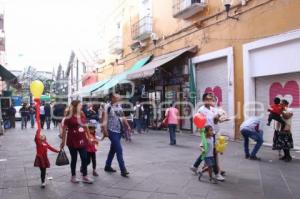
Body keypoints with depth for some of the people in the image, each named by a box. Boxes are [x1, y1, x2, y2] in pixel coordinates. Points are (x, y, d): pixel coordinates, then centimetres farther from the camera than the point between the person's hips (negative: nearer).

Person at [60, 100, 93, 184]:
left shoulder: (83, 116, 5)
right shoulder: (69, 118, -11)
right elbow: (64, 130, -8)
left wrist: (89, 138, 16)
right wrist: (63, 141, -8)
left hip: (82, 140, 5)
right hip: (72, 141, -5)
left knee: (84, 158, 6)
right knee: (74, 159, 8)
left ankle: (85, 176, 18)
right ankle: (73, 176, 24)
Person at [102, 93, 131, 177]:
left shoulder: (119, 106, 10)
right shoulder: (108, 107, -12)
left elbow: (123, 117, 17)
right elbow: (104, 119, -18)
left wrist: (128, 126, 15)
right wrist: (105, 130, -25)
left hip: (119, 131, 8)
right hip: (112, 131, -8)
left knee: (113, 149, 17)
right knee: (119, 150, -9)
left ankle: (107, 166, 32)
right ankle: (123, 170, -3)